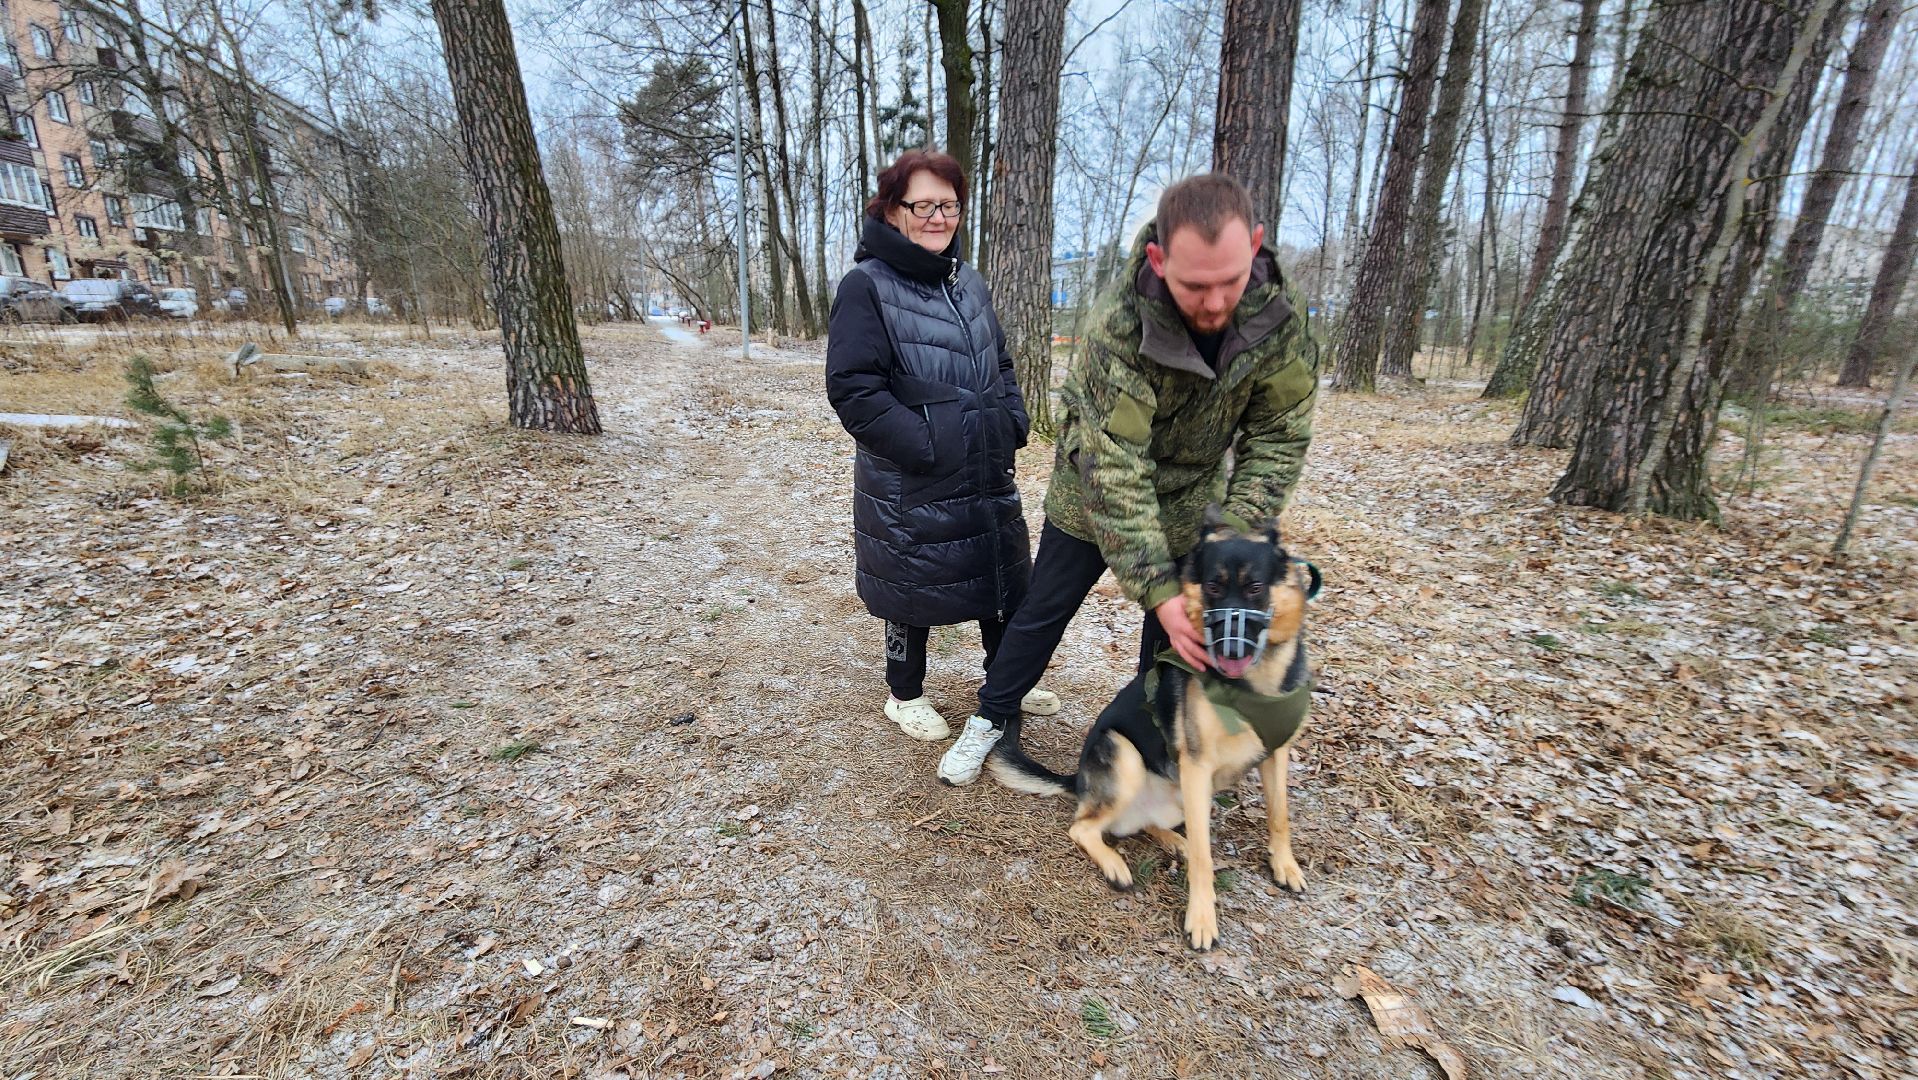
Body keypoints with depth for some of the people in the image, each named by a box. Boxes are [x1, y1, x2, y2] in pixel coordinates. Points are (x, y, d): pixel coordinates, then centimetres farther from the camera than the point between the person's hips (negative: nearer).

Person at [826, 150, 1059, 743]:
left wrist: (1013, 422, 4)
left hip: (989, 475, 7)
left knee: (1006, 580, 17)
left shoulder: (969, 281, 11)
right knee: (914, 591, 8)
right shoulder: (867, 286, -11)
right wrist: (926, 446, -21)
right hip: (910, 487, -7)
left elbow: (1001, 363, 20)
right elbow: (852, 389, -17)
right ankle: (905, 695, 34)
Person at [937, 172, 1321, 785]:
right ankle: (991, 719, 31)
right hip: (1094, 490, -2)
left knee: (1178, 639, 8)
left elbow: (1277, 439, -13)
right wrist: (1159, 591, -38)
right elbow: (1116, 471, -35)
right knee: (1043, 611, 9)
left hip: (1190, 503, 3)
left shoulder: (1281, 321, -22)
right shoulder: (1118, 326, -33)